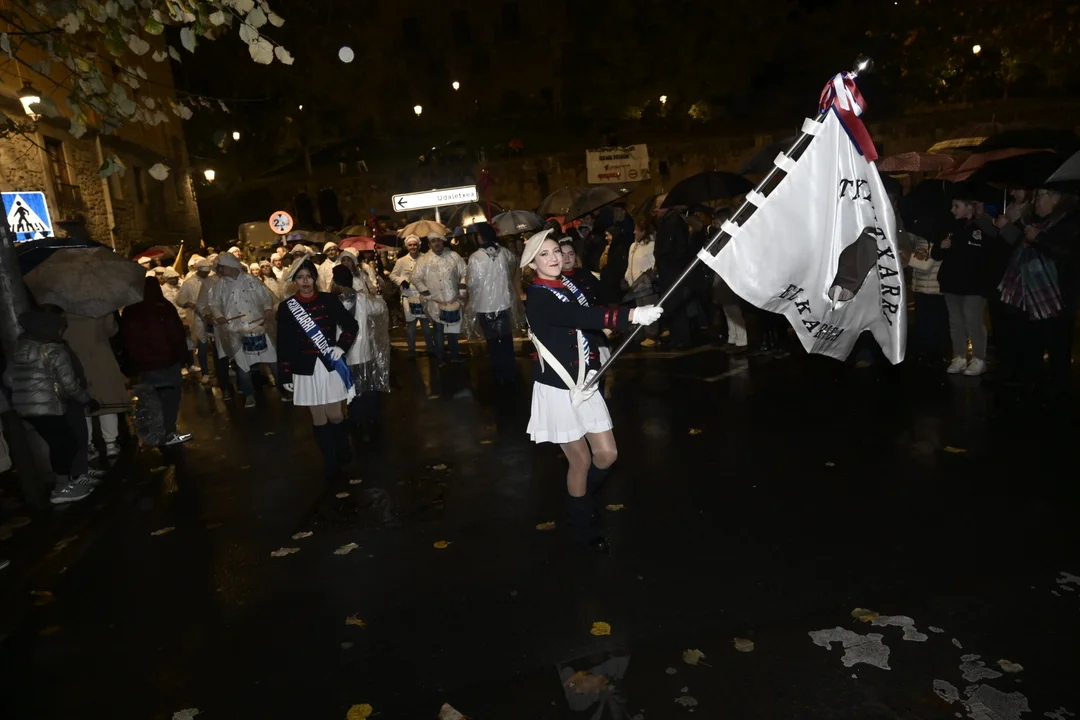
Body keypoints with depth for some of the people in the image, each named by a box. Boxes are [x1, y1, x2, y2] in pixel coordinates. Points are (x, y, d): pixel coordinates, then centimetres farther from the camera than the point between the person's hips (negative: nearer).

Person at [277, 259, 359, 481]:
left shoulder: (329, 300, -1)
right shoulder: (286, 307, 0)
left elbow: (351, 325, 7)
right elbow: (283, 344, 1)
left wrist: (341, 346, -7)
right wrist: (286, 375, 0)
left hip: (331, 365, -1)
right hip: (305, 369, 1)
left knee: (335, 415, 2)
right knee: (318, 418, 7)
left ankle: (343, 452, 30)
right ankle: (331, 462, 21)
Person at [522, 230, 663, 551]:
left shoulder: (568, 283, 5)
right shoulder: (538, 298, -19)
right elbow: (584, 317, -36)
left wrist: (595, 360, 6)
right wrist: (633, 315, -44)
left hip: (583, 384, 7)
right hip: (558, 389, -7)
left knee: (607, 454, 9)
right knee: (581, 460, 6)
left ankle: (582, 502, 39)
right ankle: (584, 527, 31)